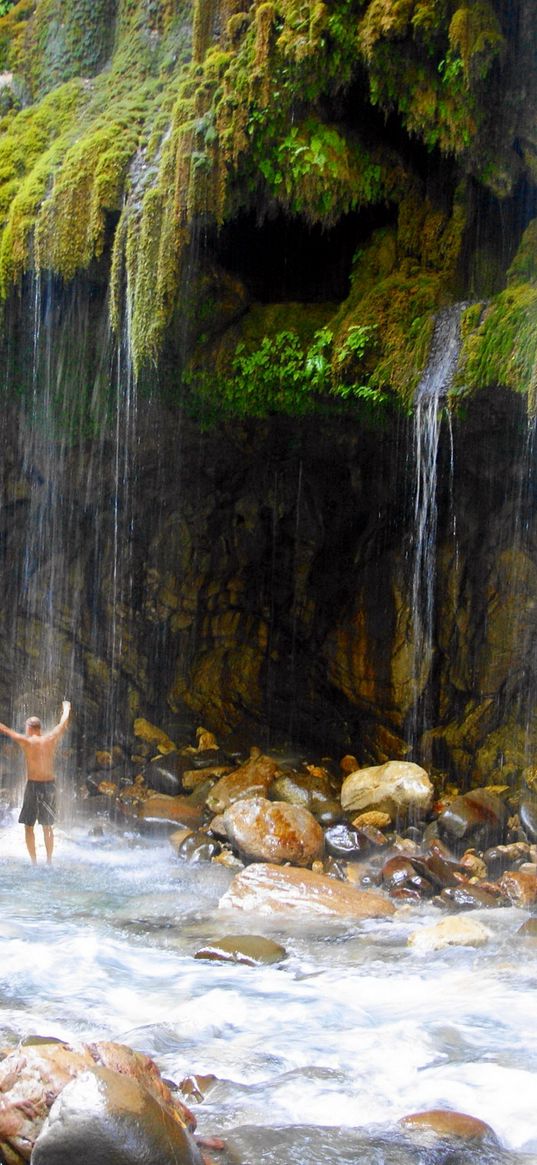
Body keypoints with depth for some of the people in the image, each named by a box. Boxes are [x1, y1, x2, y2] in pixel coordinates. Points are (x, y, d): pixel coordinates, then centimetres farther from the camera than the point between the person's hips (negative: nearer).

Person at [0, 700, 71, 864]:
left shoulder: (26, 741, -10)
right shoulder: (51, 739, 1)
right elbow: (64, 722, 18)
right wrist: (66, 708, 37)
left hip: (33, 785, -4)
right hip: (50, 784, 4)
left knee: (29, 826, 5)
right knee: (47, 826, 15)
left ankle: (33, 861, 0)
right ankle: (49, 860, 16)